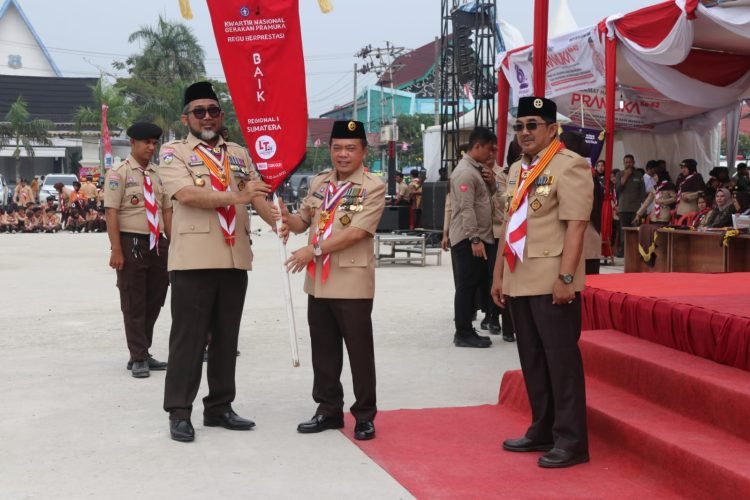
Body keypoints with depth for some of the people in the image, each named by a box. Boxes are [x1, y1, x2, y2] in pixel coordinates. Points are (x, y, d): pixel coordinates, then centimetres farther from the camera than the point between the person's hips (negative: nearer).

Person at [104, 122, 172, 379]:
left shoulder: (158, 174, 11)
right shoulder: (119, 173, -5)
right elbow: (111, 213, -11)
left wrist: (173, 245, 7)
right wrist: (116, 251, -17)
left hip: (157, 244, 6)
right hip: (132, 243, -6)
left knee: (154, 302, 11)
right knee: (134, 304, 2)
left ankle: (143, 354, 24)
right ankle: (138, 358, 10)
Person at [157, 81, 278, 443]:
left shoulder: (239, 154, 17)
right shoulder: (173, 152, 1)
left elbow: (258, 197, 9)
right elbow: (186, 194, -16)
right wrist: (236, 196, -22)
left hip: (235, 258, 5)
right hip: (194, 259, -5)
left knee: (226, 337, 11)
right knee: (189, 337, -1)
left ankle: (219, 407, 21)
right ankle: (179, 412, 7)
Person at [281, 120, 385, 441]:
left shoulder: (373, 187, -9)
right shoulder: (319, 183, 12)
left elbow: (357, 232, -19)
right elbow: (304, 221, 15)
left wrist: (314, 250, -23)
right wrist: (288, 220, -9)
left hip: (352, 282, -6)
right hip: (318, 281, 6)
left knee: (359, 352, 2)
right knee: (323, 351, 13)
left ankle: (364, 416, 13)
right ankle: (329, 410, 25)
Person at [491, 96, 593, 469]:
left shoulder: (570, 166, -9)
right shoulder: (517, 170, 16)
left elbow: (575, 225, -16)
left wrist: (566, 277, -21)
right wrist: (499, 275, 18)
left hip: (552, 283, -8)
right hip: (519, 282, 8)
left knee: (561, 360, -2)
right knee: (532, 360, 14)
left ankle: (571, 442, 6)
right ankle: (542, 431, 26)